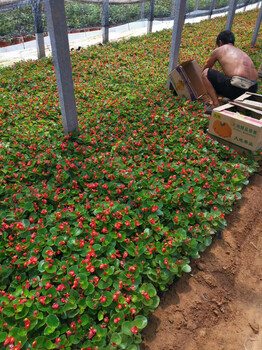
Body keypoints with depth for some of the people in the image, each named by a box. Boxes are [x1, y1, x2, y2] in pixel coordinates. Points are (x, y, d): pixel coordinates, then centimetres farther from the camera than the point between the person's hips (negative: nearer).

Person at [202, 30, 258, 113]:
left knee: (205, 73, 9)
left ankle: (216, 105, 1)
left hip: (238, 88, -7)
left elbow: (205, 68, 30)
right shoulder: (241, 52, 29)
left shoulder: (218, 50, 13)